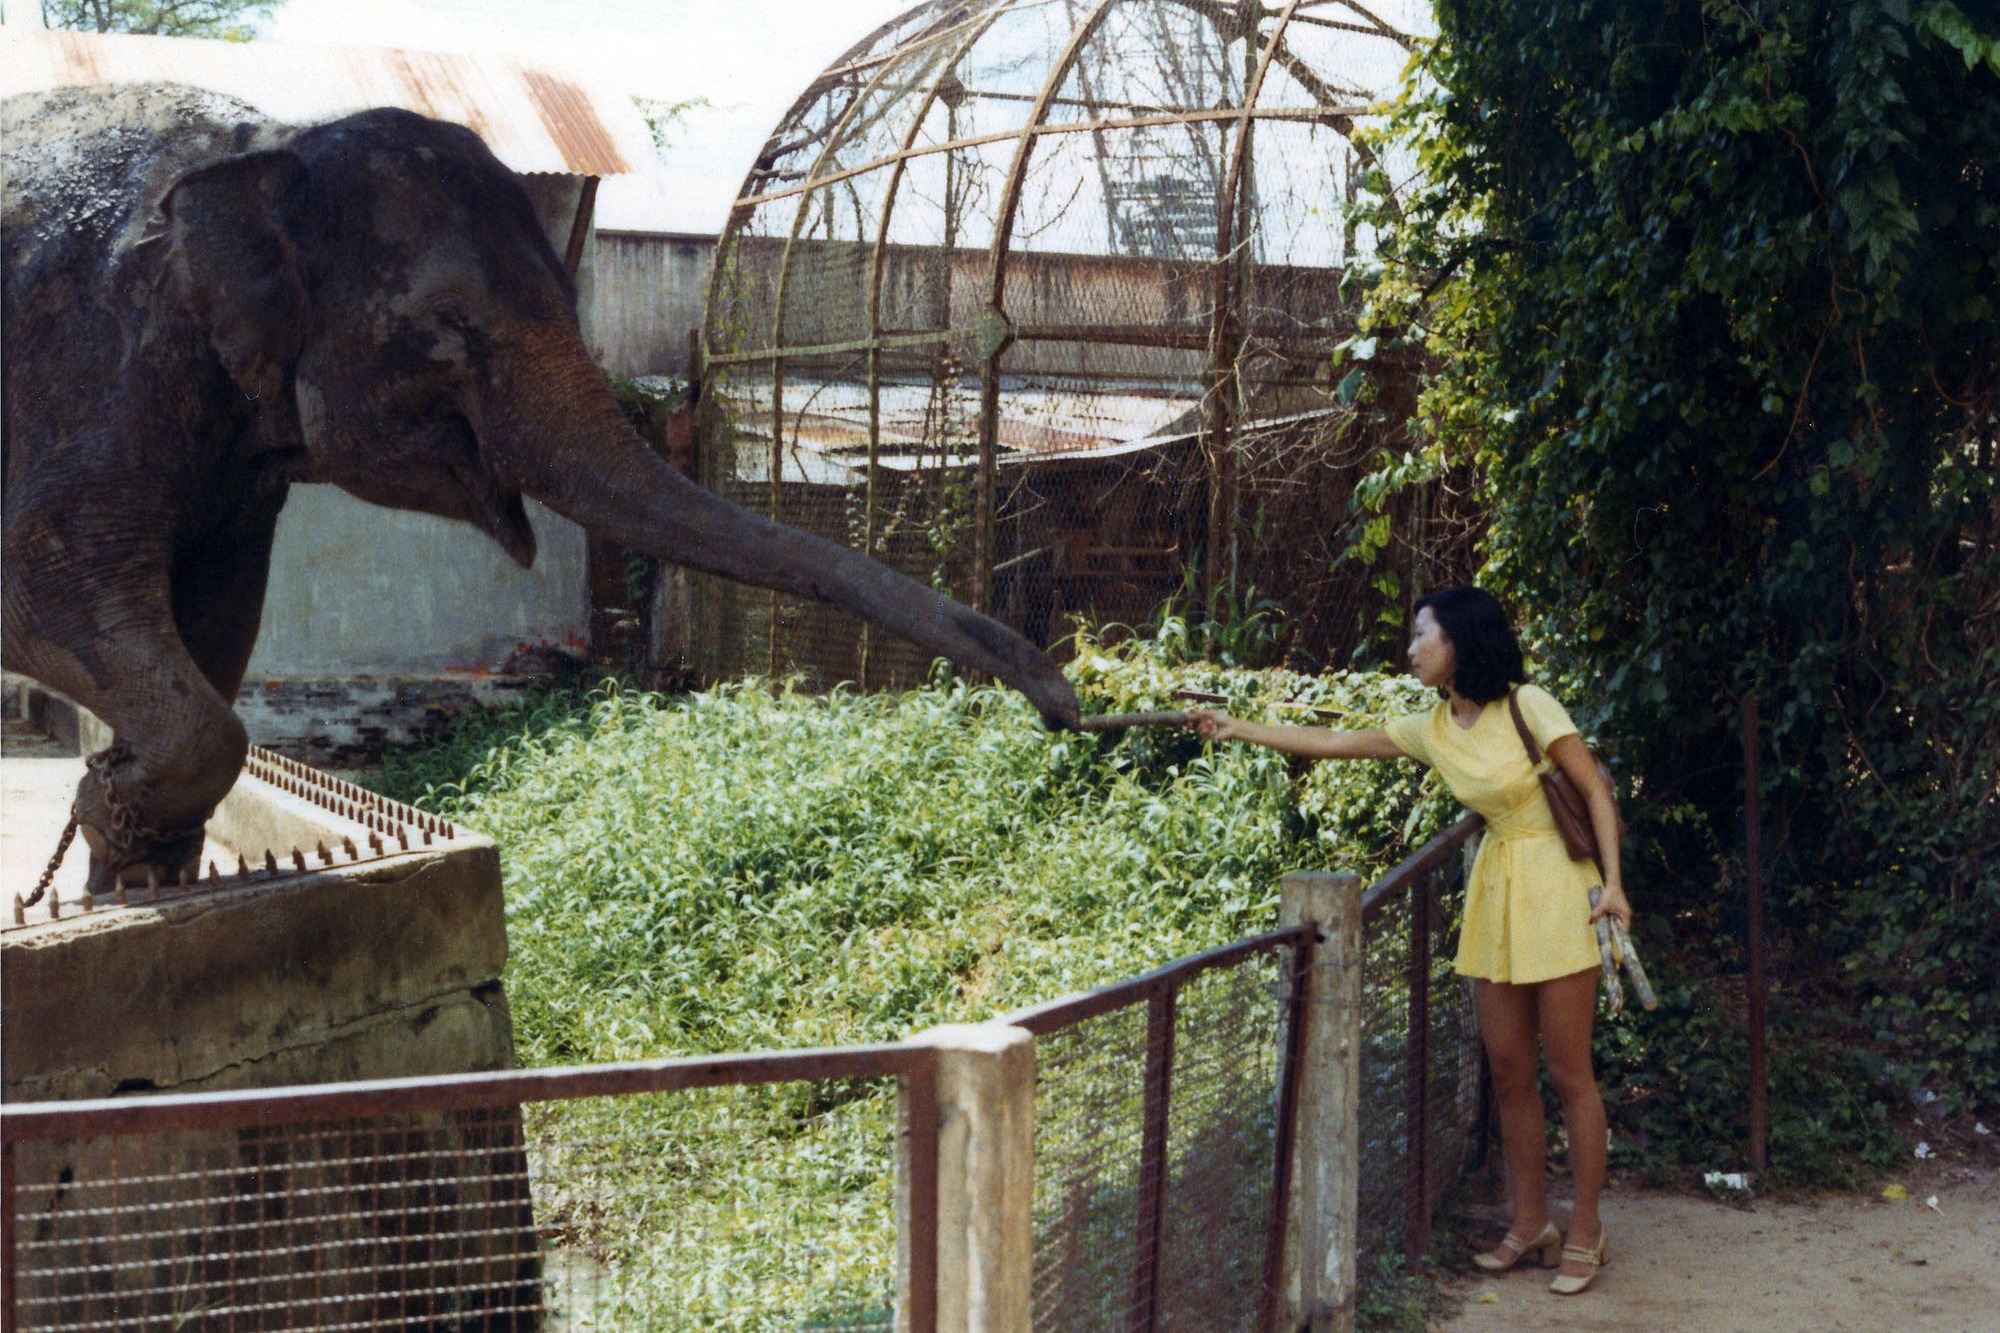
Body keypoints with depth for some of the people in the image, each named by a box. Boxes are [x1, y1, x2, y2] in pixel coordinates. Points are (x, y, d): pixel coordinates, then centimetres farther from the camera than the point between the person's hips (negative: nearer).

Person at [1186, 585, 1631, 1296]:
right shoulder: (1431, 730, 5)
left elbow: (1597, 790, -10)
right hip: (1495, 890, 6)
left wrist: (1613, 882, -17)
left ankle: (1585, 1232, 8)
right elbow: (1334, 743, 12)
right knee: (1508, 1069, 8)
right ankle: (1531, 1223, 19)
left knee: (1568, 1072, -1)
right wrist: (1240, 729, 10)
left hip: (1554, 886, -6)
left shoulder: (1527, 706, -13)